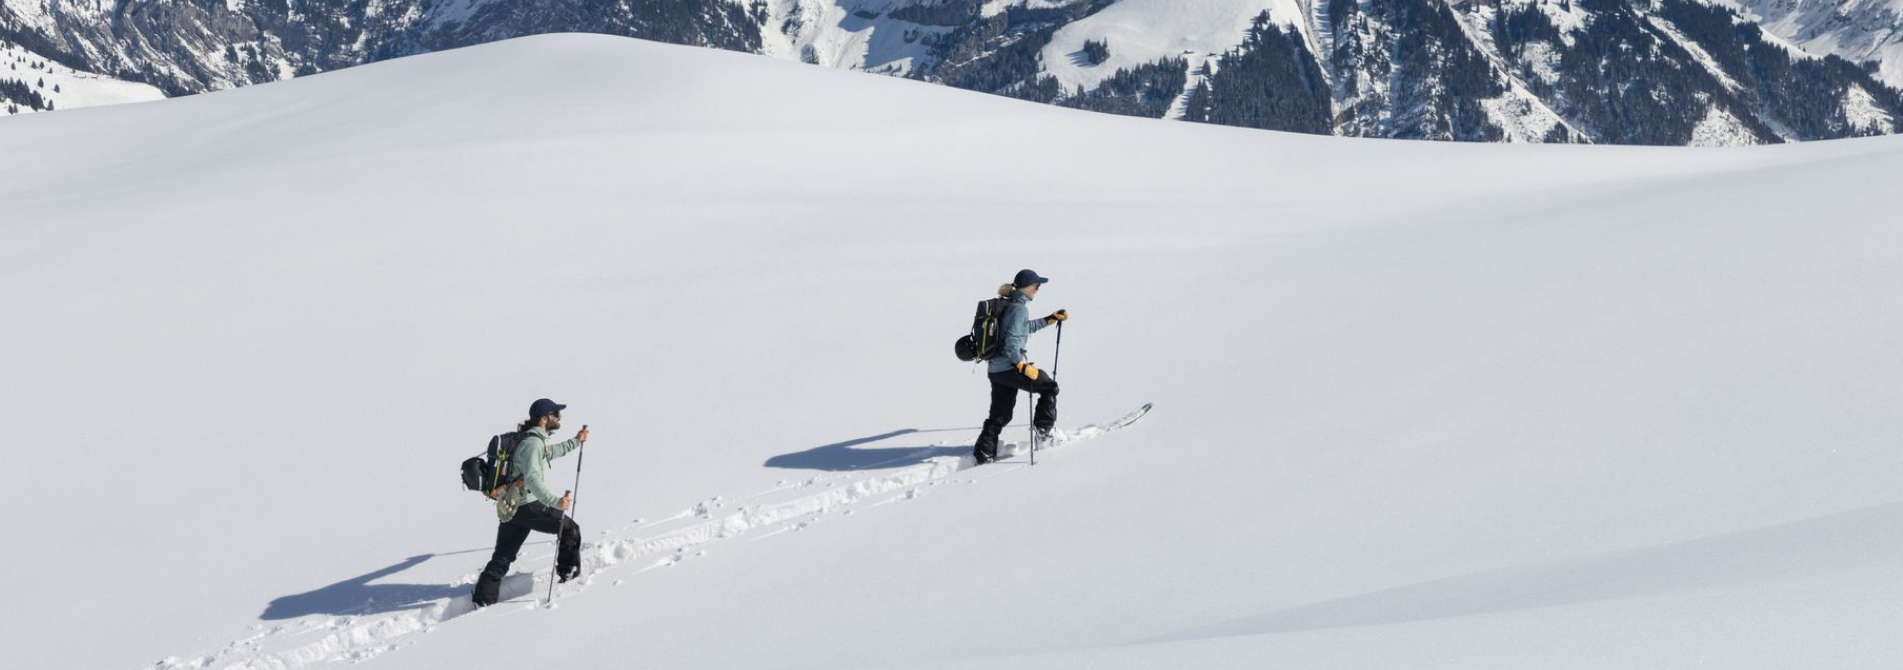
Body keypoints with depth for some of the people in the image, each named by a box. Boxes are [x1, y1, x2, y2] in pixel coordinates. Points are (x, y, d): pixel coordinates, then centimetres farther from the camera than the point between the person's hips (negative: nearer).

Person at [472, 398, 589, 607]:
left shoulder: (532, 439, 16)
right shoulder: (533, 442, -16)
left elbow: (549, 452, 40)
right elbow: (532, 478, -29)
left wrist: (575, 442, 44)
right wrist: (555, 501, -38)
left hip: (510, 507, 10)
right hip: (529, 506, -10)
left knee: (501, 559, 8)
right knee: (570, 529, 7)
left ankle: (482, 600, 4)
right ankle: (570, 574, 16)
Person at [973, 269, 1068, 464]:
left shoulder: (1007, 305, 15)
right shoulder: (1020, 308, -15)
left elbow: (1027, 327, 32)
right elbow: (1011, 343, -22)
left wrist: (1052, 318, 35)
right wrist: (1024, 367, -19)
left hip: (995, 369, 9)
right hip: (1010, 367, -9)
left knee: (999, 415, 15)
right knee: (1049, 387, 11)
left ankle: (984, 454, 13)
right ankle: (1042, 427, 10)